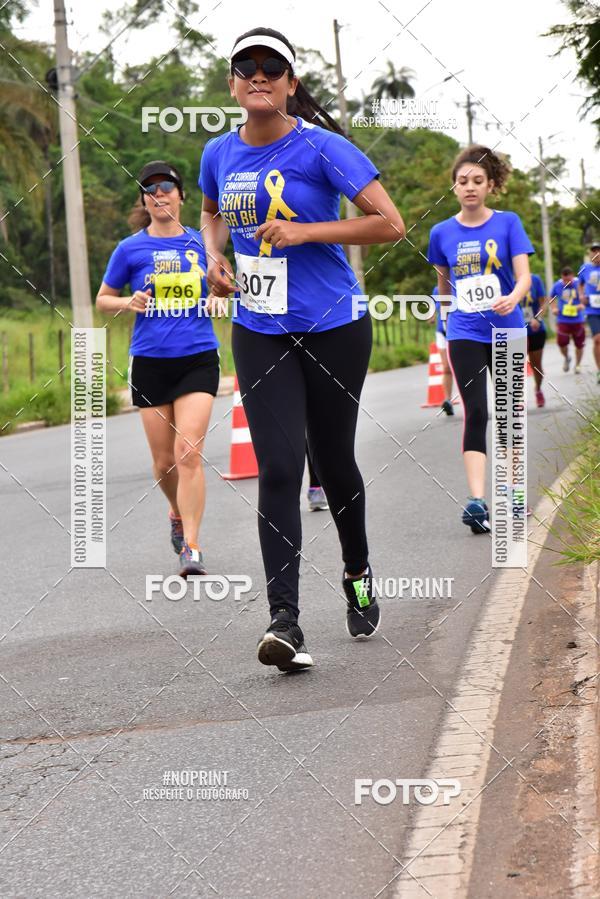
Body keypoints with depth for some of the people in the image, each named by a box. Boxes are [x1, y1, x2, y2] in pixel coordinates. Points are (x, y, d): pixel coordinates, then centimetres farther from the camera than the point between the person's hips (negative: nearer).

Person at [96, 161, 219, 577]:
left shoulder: (200, 243, 4)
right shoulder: (131, 248, 1)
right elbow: (103, 299, 10)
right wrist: (129, 302, -10)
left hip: (198, 359, -1)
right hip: (150, 362, 1)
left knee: (189, 452, -15)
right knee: (164, 460, 7)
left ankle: (191, 548, -14)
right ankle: (178, 514, 39)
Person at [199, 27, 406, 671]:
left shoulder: (322, 148, -11)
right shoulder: (220, 154, 4)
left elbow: (390, 224, -14)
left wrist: (305, 232, -19)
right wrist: (215, 256, 7)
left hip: (333, 329, -2)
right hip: (258, 334, 3)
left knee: (332, 462, 10)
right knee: (278, 469, -10)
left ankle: (357, 574, 38)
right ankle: (285, 623, -14)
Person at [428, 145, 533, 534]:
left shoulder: (508, 223, -3)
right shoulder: (442, 233, 2)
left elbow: (523, 275, -13)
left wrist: (513, 297, -32)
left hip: (507, 331, 0)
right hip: (466, 334, 0)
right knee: (476, 413, -13)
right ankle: (477, 502, -22)